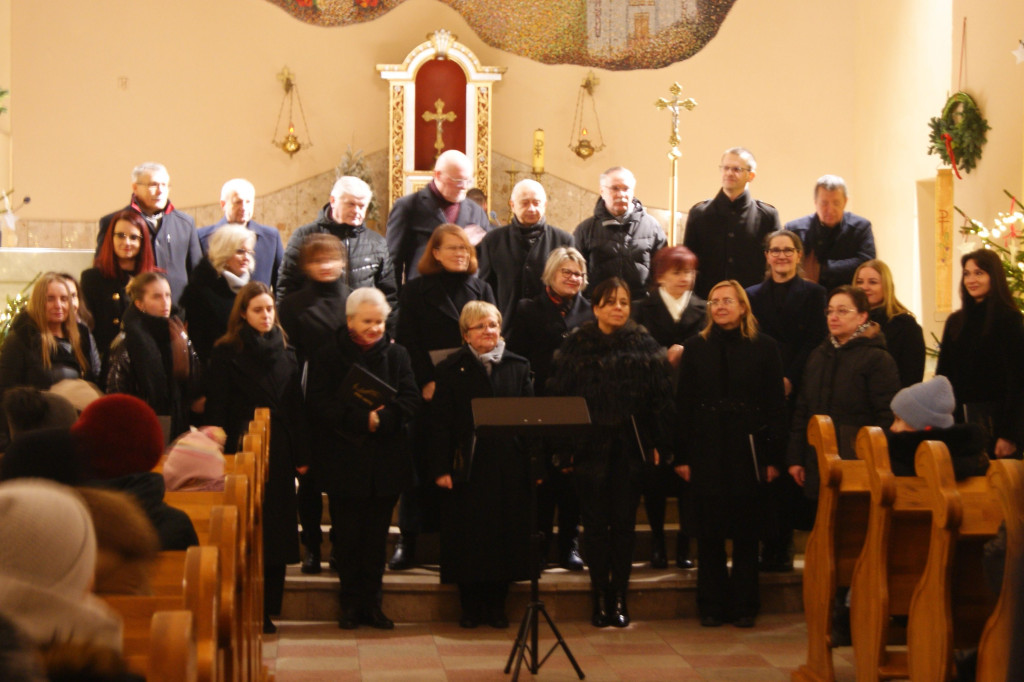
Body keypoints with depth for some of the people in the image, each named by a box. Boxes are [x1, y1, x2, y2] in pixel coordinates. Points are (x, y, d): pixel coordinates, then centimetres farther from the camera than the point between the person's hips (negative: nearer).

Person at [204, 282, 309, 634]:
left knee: (275, 531, 4)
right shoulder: (226, 353, 0)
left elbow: (296, 407, 11)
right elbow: (216, 408, -3)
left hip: (279, 454, 4)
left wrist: (301, 454, 5)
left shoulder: (285, 353, 12)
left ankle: (266, 609, 10)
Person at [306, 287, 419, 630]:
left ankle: (371, 602, 15)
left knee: (376, 535, 7)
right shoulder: (329, 355, 0)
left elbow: (410, 399, -2)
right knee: (347, 535, 3)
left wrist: (381, 418, -19)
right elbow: (319, 402, -10)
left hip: (386, 461, 2)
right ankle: (351, 602, 14)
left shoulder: (396, 354, 7)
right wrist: (360, 419, -21)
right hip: (344, 462, -2)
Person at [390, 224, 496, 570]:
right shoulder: (415, 291, 7)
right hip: (429, 392, -2)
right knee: (422, 460, -2)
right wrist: (426, 382, -12)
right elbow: (407, 342, -1)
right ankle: (408, 541, 3)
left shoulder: (481, 289, 15)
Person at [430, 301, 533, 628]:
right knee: (467, 538, 2)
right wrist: (440, 468, -8)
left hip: (510, 468, 2)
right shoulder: (451, 369, 2)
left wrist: (535, 464, 1)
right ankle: (470, 606, 15)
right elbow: (441, 424, -1)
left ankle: (496, 604, 16)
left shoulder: (518, 366, 9)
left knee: (506, 536, 4)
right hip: (468, 467, -2)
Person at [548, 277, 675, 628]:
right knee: (595, 521, 3)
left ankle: (619, 595, 11)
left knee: (624, 522, 4)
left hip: (631, 445, 0)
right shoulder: (577, 345, 2)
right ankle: (600, 595, 11)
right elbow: (560, 395, 2)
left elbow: (660, 397, 3)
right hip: (591, 444, 0)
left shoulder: (645, 346, 4)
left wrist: (660, 443, -3)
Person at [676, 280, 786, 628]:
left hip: (748, 449, -1)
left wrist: (774, 457, -5)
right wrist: (681, 455, -2)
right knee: (709, 530, 4)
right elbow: (683, 403, 5)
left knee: (746, 532, 4)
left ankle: (744, 605, 13)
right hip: (706, 450, 1)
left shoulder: (764, 347, 3)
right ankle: (711, 605, 12)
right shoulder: (696, 347, 7)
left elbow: (776, 405, 2)